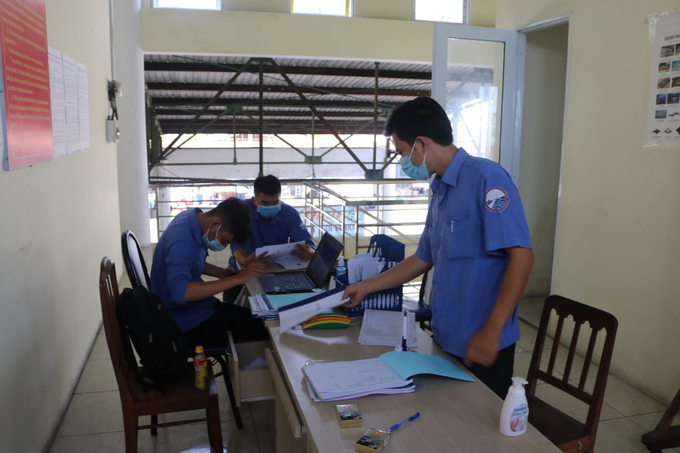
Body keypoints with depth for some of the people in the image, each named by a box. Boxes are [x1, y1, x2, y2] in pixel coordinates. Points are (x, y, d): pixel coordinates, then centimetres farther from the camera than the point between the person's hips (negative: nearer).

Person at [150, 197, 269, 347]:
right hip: (184, 320, -9)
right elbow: (179, 292, -43)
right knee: (261, 331, -14)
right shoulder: (182, 239, -29)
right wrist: (236, 279, -42)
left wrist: (222, 273, -2)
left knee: (257, 320, 10)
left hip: (196, 305, 9)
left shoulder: (194, 218, -2)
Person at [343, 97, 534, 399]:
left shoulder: (486, 178, -16)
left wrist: (491, 332, -24)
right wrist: (366, 287, 18)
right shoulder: (440, 191, 10)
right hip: (445, 338, 8)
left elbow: (521, 256, -21)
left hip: (482, 345, -7)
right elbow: (424, 259, 18)